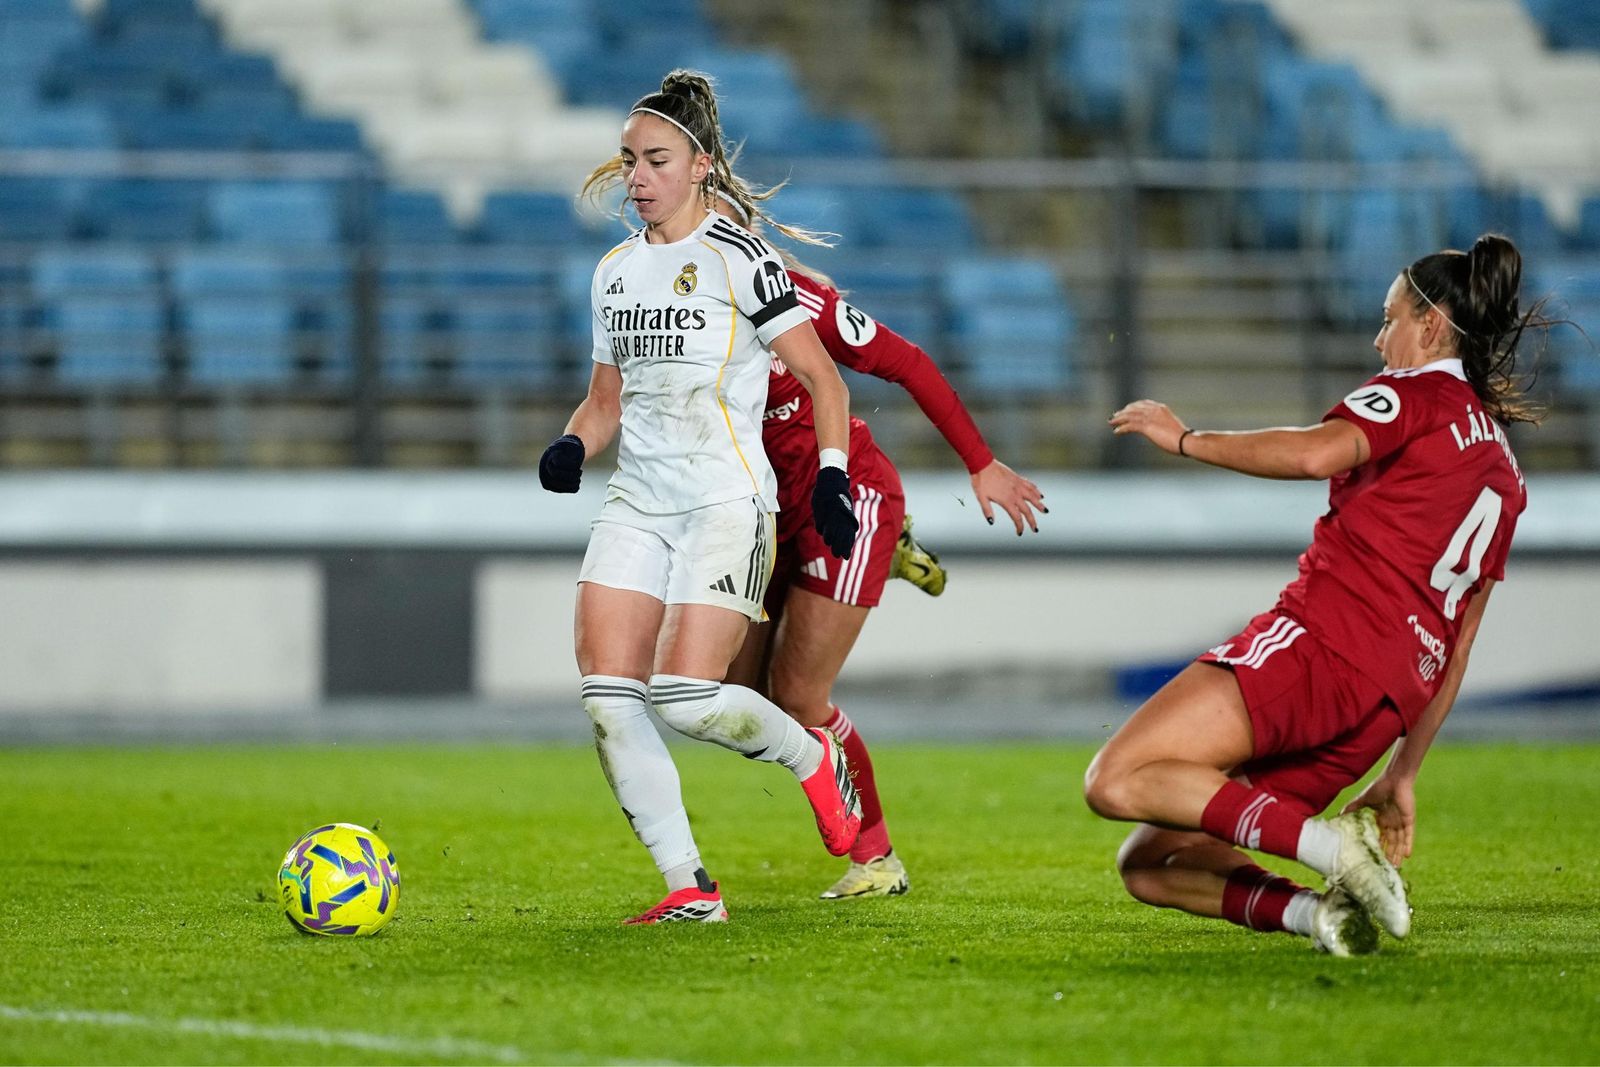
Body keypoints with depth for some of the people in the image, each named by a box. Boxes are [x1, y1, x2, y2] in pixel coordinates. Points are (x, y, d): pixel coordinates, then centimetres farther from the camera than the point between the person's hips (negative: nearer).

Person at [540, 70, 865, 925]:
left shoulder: (737, 259, -5)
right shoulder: (615, 271, 14)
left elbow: (823, 380, -4)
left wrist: (831, 479, -14)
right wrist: (573, 445, 2)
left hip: (725, 502, -6)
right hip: (636, 501, 6)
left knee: (684, 697, -18)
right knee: (606, 699, -10)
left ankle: (813, 758, 13)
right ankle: (689, 888, -2)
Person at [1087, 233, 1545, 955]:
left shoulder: (1421, 391, 4)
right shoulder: (1504, 475, 28)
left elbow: (1318, 453, -18)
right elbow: (1457, 650, 27)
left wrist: (1184, 438, -7)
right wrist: (1402, 775, 29)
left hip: (1324, 640, -9)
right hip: (1392, 700, 9)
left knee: (1117, 781, -19)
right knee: (1149, 867, 9)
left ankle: (1331, 844, -26)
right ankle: (1325, 910, -12)